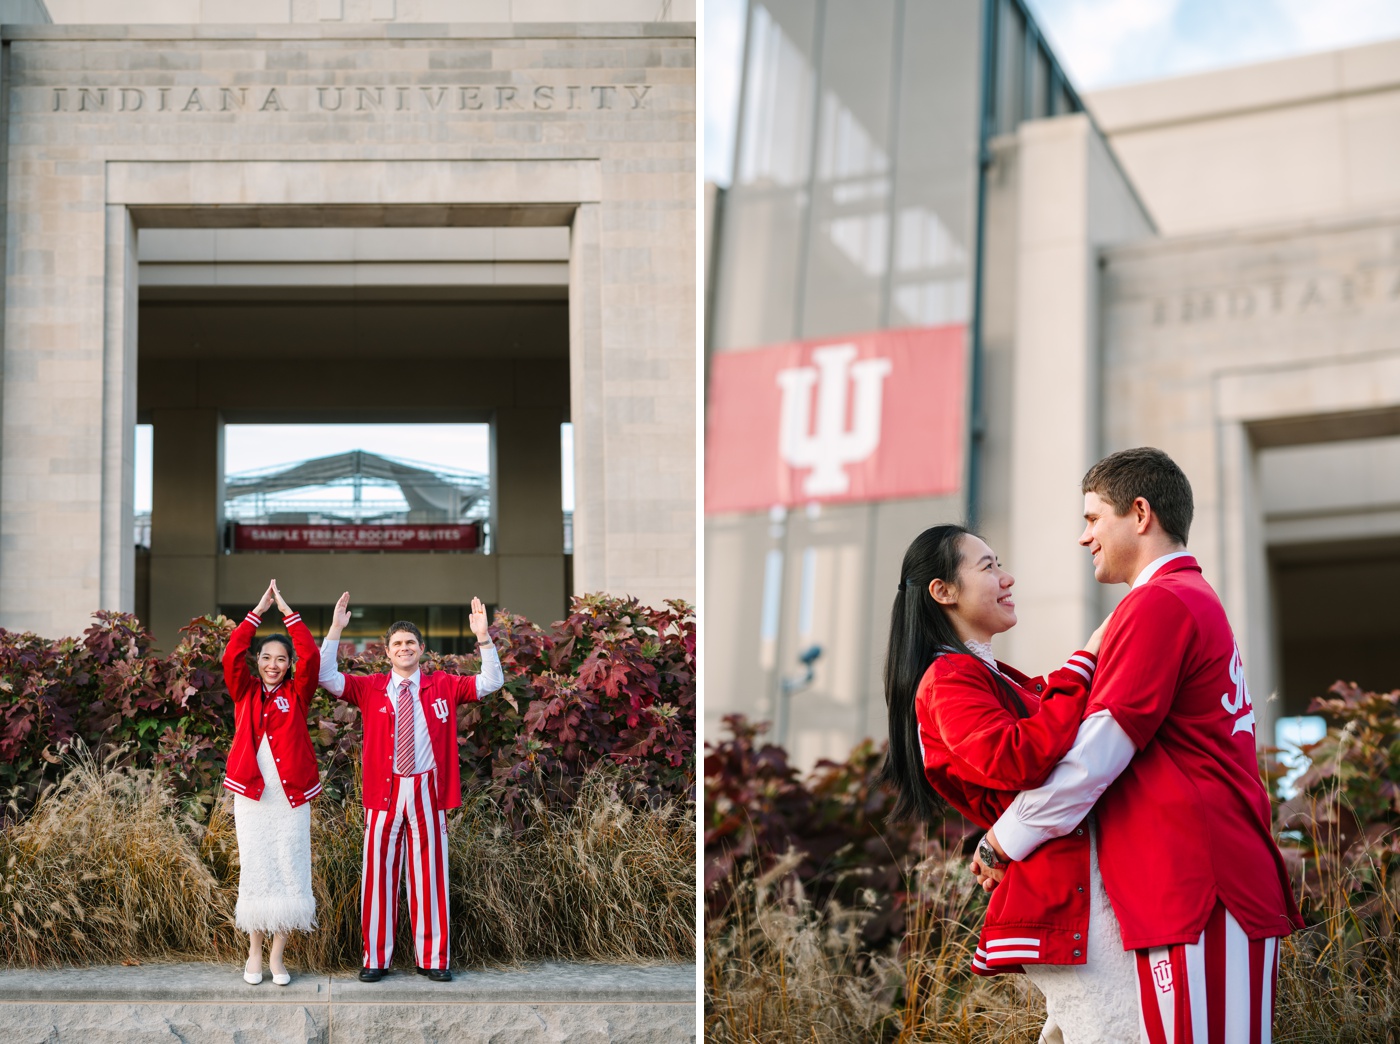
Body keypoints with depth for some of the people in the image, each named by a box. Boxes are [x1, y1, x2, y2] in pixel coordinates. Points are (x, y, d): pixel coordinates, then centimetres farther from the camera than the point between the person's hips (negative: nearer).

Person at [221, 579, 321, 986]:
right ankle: (254, 955, 12)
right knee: (255, 872, 3)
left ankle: (278, 956, 7)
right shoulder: (245, 693, 9)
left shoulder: (296, 694, 7)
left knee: (288, 872, 0)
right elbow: (232, 655, -5)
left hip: (291, 798, 0)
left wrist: (287, 611, -6)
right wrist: (258, 611, -5)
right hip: (252, 796, 0)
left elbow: (311, 657, -7)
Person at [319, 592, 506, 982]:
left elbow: (491, 683, 2)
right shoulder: (370, 688, 7)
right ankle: (375, 959, 8)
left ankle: (432, 959, 12)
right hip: (384, 790, 0)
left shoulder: (443, 686, 8)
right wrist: (336, 629, -11)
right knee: (378, 872, 1)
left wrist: (484, 637, -8)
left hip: (427, 792, 0)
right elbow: (326, 677, -3)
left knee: (431, 873, 4)